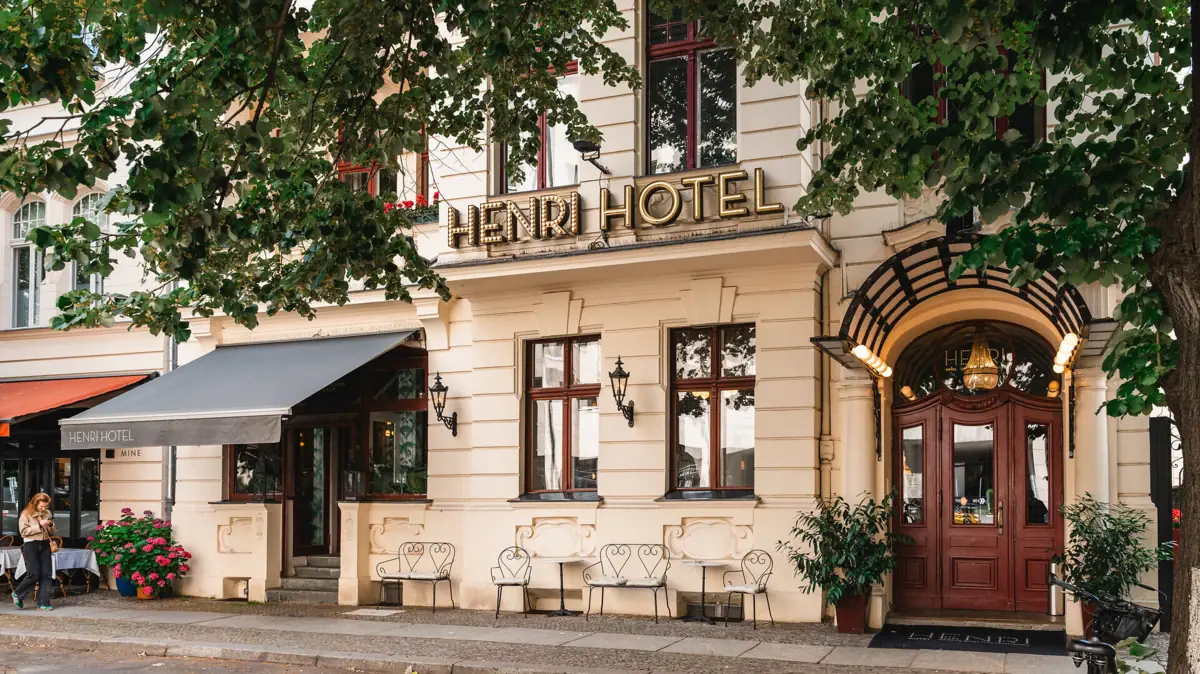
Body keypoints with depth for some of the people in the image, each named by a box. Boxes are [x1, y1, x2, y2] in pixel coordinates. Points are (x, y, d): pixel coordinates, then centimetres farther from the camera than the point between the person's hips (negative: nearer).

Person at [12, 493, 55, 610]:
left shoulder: (47, 513, 10)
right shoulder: (26, 514, -4)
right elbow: (24, 531, -12)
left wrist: (51, 525, -5)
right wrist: (39, 525, -17)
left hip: (44, 545, 5)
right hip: (31, 545, -5)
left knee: (47, 574, -1)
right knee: (34, 574, -7)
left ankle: (43, 602, 4)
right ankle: (18, 594, 19)